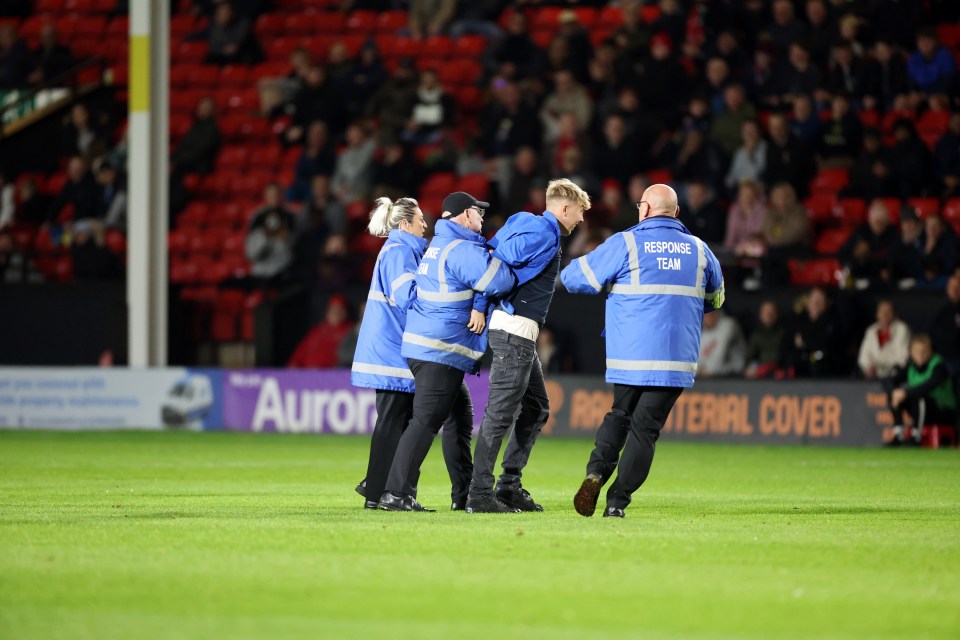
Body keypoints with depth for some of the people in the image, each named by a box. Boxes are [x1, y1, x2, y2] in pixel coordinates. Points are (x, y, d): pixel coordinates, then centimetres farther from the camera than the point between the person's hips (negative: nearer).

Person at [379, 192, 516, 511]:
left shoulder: (439, 245, 15)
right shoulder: (461, 250, -16)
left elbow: (473, 277, 9)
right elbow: (502, 280, -23)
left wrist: (478, 304, -11)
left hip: (421, 342, 11)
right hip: (442, 351, -11)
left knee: (460, 411, 19)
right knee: (426, 420, -11)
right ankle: (397, 493, -15)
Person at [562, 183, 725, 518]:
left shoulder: (625, 244, -3)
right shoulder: (699, 250, 8)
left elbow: (573, 278, 0)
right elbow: (715, 299, 23)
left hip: (629, 357, -1)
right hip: (676, 359, 1)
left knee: (620, 415, 19)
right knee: (645, 427, 5)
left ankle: (596, 472, -4)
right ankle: (618, 500, -3)